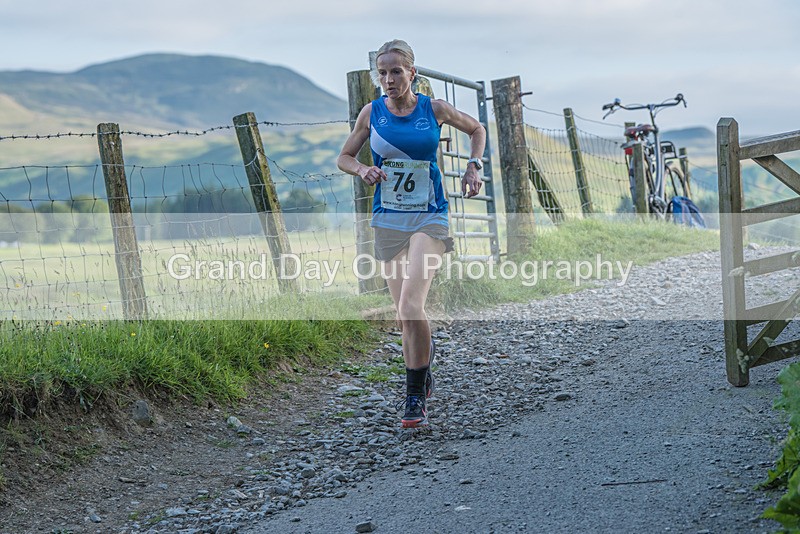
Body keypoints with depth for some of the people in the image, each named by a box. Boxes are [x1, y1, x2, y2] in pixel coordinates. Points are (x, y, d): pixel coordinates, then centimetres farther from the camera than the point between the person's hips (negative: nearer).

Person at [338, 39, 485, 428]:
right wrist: (363, 170, -10)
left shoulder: (434, 109, -2)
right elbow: (343, 158, 11)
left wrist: (473, 166, 2)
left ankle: (415, 397, -8)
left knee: (410, 306, -18)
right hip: (388, 220, 3)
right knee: (404, 313, 6)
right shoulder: (372, 113, 1)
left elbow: (476, 129, 16)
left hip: (429, 217, -3)